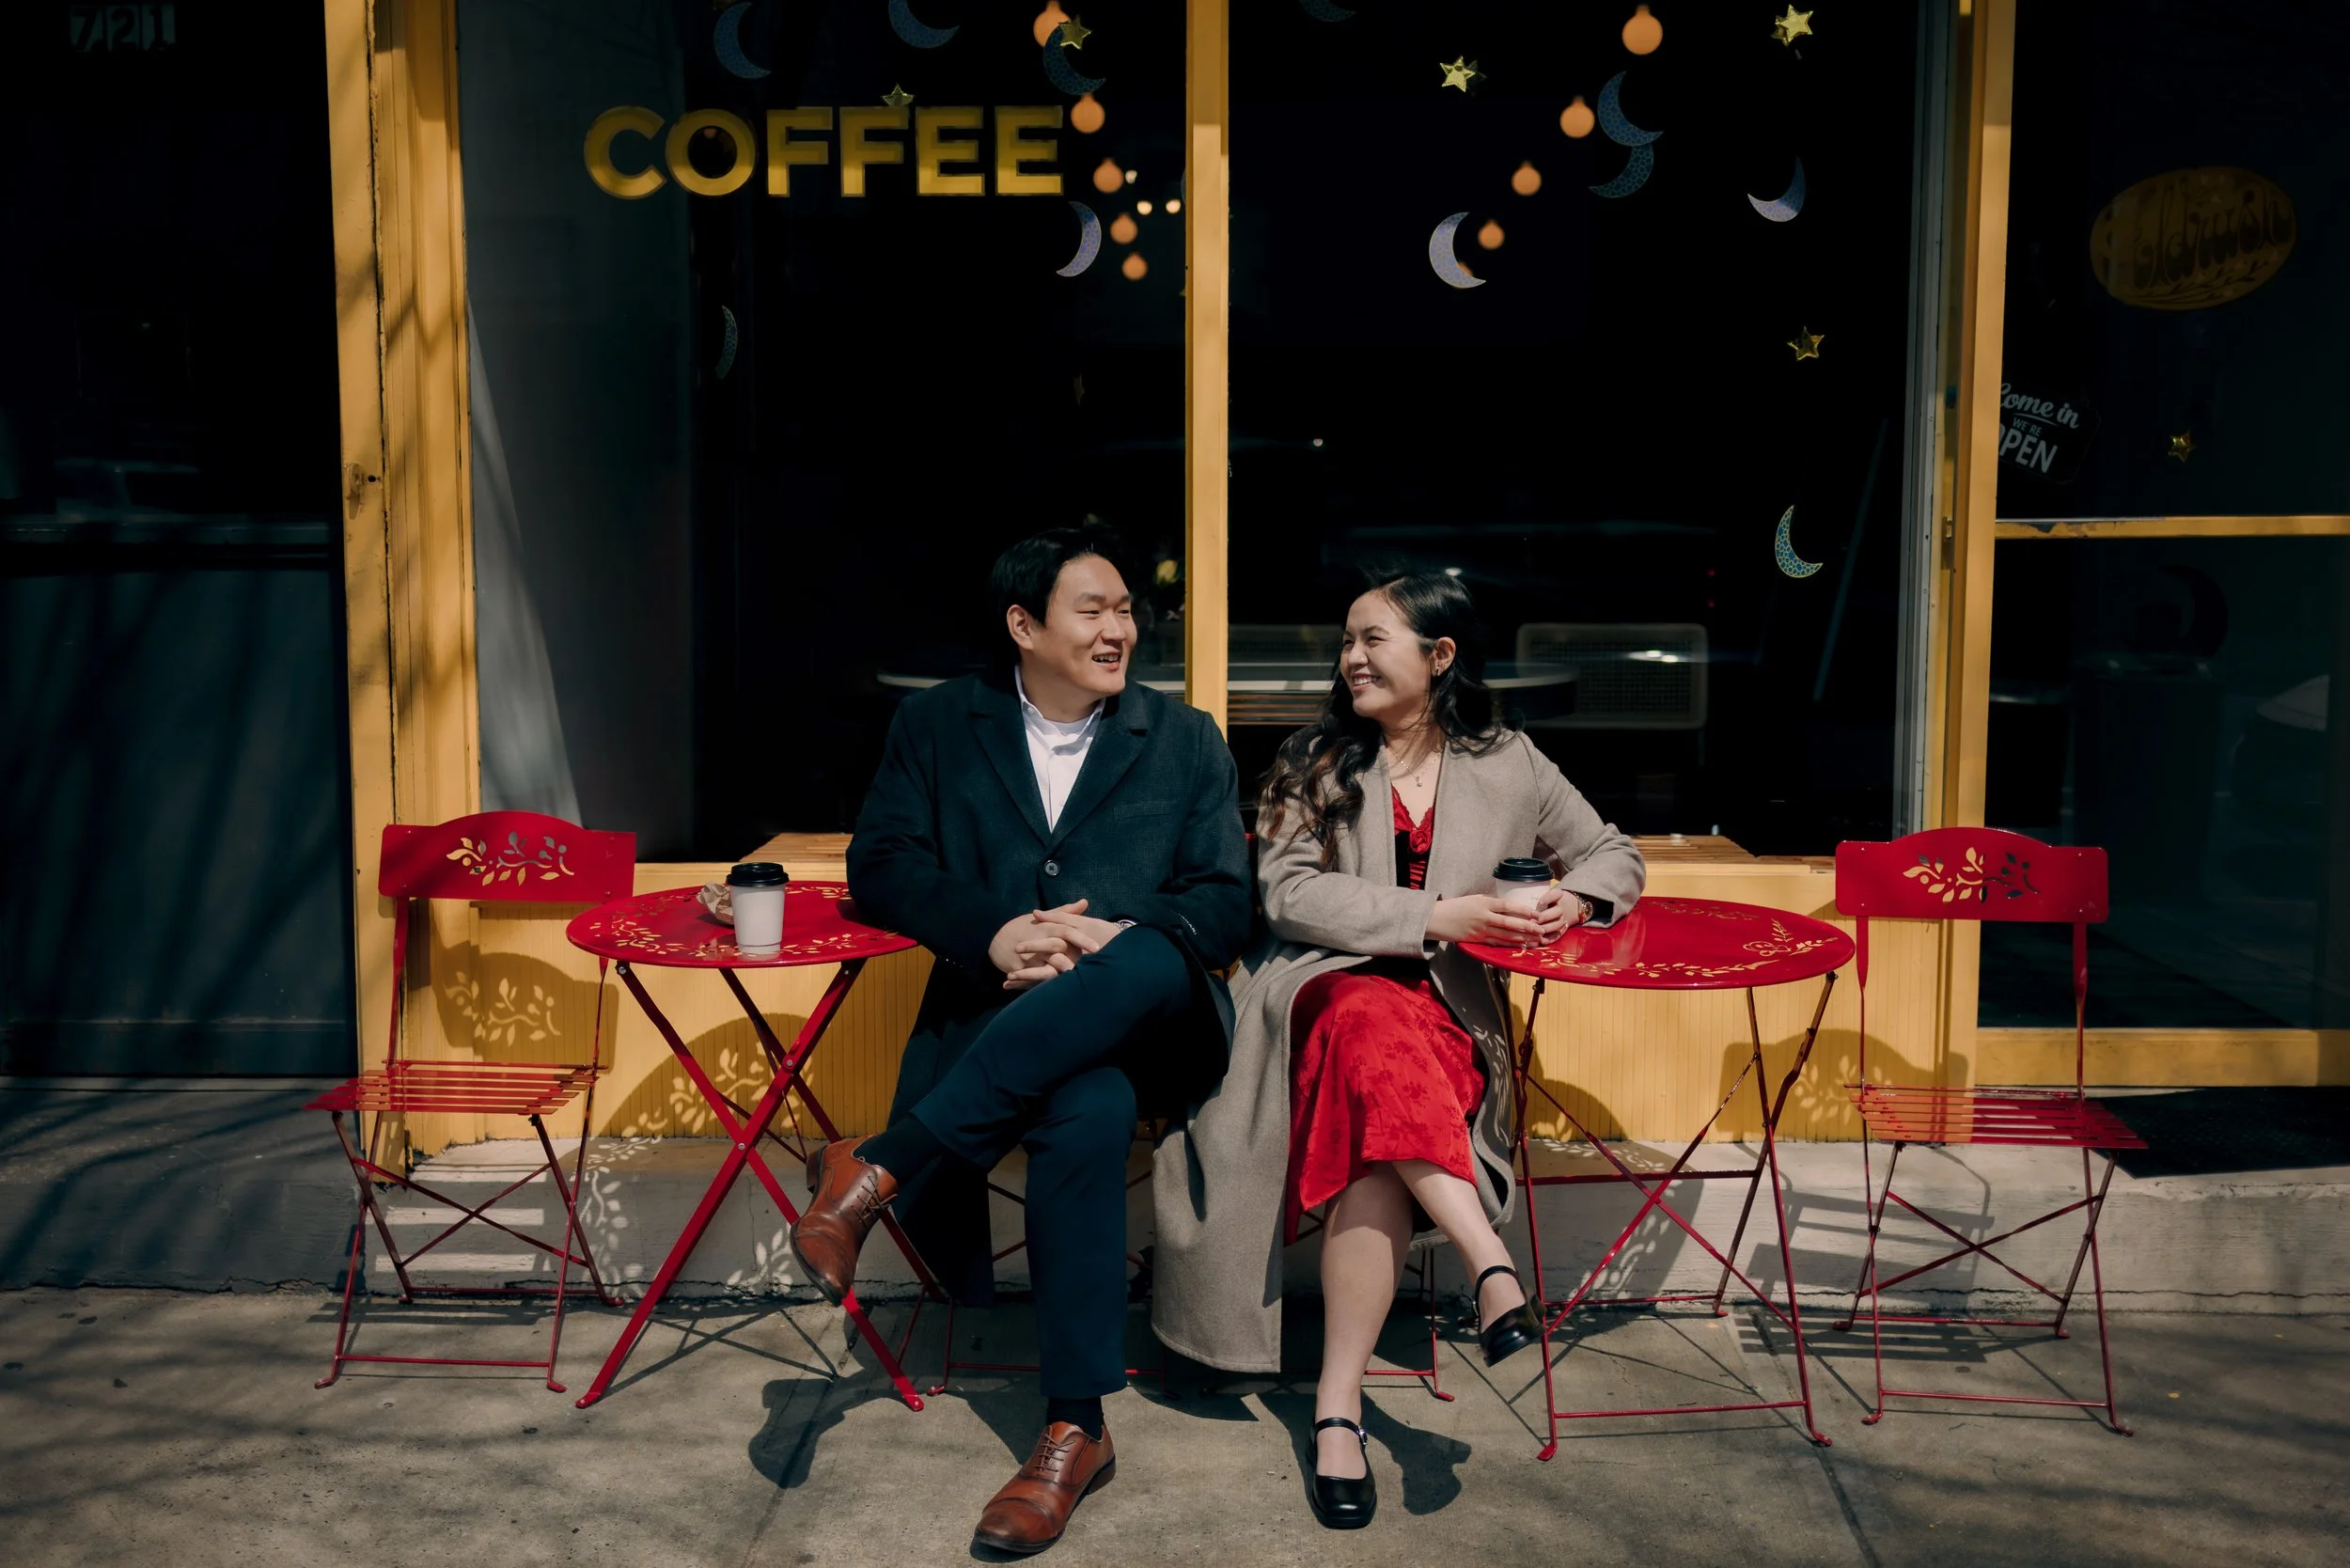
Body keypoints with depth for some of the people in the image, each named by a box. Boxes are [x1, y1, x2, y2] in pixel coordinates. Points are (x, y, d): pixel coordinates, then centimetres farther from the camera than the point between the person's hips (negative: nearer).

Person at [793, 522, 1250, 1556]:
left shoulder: (1185, 741, 15)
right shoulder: (937, 725, 15)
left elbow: (1226, 905, 5)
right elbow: (880, 868, 5)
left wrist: (1108, 940, -16)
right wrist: (992, 933, -15)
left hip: (1144, 1016, 1)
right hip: (995, 1012, 0)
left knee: (1145, 962, -39)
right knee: (1087, 1109, -37)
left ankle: (880, 1166, -33)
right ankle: (1074, 1428, -25)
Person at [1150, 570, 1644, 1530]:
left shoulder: (1508, 766, 12)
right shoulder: (1314, 761, 10)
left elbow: (1614, 857, 20)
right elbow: (1287, 894, -4)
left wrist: (1575, 900, -5)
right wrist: (1436, 917, -15)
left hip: (1448, 1009, 0)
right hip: (1326, 986, 0)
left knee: (1382, 1134, -33)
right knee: (1378, 1024, -39)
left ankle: (1338, 1404, -30)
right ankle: (1492, 1268, -42)